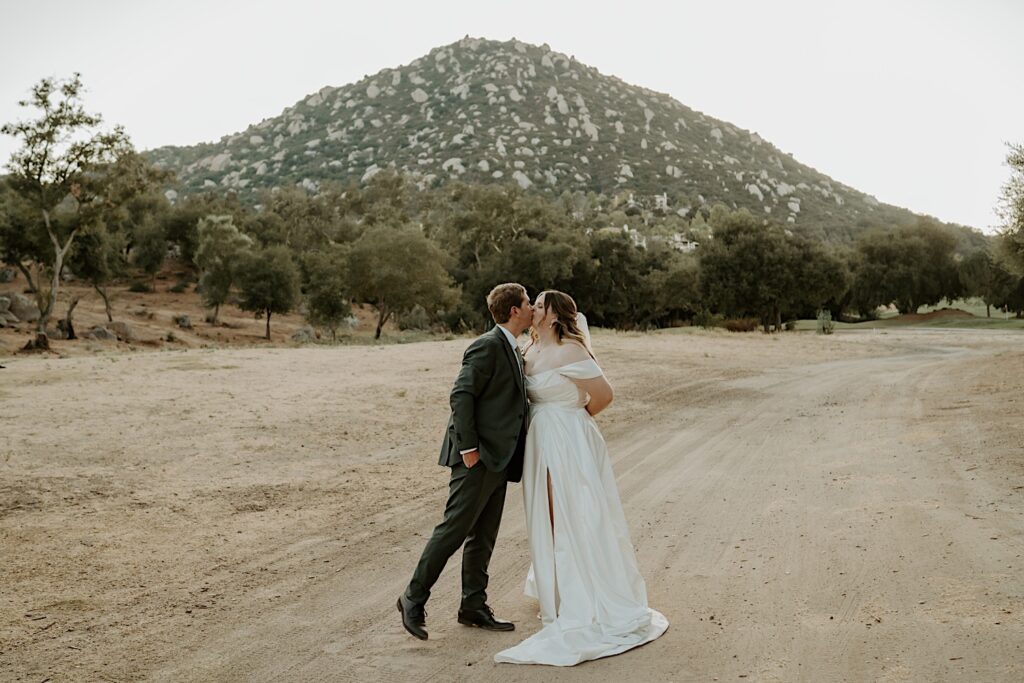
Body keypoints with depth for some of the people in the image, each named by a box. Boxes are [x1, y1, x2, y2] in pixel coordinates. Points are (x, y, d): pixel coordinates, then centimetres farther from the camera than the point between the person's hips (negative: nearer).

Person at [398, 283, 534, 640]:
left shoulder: (512, 351, 19)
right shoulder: (487, 346, -11)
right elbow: (461, 395, -19)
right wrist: (468, 447, -21)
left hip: (498, 458, 10)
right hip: (478, 456, -10)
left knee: (483, 536, 12)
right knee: (454, 528, -6)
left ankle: (474, 606, 20)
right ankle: (414, 598, 5)